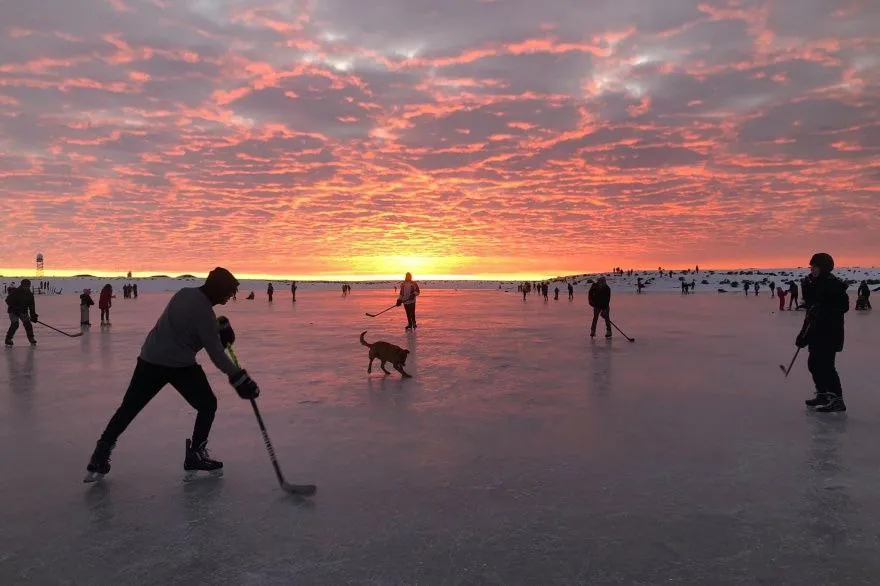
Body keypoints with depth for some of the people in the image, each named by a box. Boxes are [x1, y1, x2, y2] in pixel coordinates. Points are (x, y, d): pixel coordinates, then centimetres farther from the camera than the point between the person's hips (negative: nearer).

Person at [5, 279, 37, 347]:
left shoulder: (29, 294, -4)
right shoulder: (15, 292, -19)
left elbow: (32, 305, -2)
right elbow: (8, 300, -17)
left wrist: (33, 315, -9)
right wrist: (15, 307, -25)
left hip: (23, 311, 5)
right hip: (13, 311, -5)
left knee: (27, 324, -1)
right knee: (15, 324, -16)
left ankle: (31, 339, 12)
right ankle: (8, 339, -4)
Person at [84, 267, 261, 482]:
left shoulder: (185, 293, 6)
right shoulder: (204, 312, -16)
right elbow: (216, 354, -16)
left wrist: (220, 334, 9)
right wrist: (240, 379, -12)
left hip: (149, 360, 7)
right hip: (180, 365, -7)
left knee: (130, 407, 13)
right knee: (207, 405, 10)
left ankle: (100, 457, 13)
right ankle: (195, 455, 11)